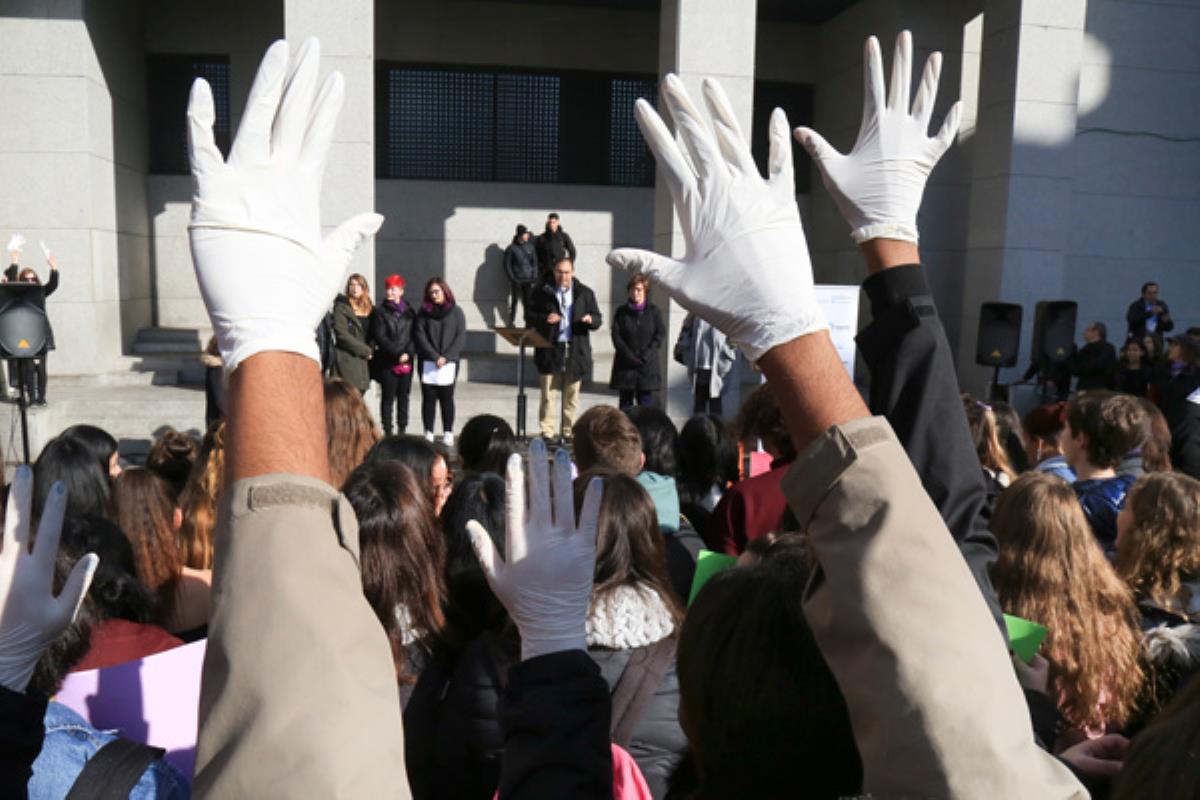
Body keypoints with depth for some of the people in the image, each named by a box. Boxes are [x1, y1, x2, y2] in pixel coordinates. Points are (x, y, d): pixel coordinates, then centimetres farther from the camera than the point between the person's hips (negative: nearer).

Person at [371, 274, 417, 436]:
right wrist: (397, 354, -13)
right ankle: (388, 431, 5)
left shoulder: (409, 312, 10)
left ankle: (402, 430, 14)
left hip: (407, 361, 3)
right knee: (388, 397, 0)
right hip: (387, 362, -3)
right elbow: (380, 337, -5)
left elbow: (415, 336, 5)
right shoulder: (380, 312, 2)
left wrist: (408, 353, -11)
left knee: (403, 396, 6)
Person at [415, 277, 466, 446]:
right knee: (429, 398, 1)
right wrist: (435, 357, -12)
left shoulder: (456, 312, 6)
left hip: (449, 363, -1)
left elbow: (461, 337, -1)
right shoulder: (423, 312, 8)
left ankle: (448, 433, 8)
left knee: (446, 398, 3)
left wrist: (446, 357, -11)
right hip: (428, 363, 1)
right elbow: (420, 336, -1)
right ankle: (428, 433, 6)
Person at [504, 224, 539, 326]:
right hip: (516, 280, -3)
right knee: (514, 301, -2)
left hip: (528, 280, 3)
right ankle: (512, 322, 4)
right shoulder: (511, 248, 0)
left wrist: (534, 278, 2)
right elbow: (507, 265, 1)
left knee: (528, 302, 0)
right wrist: (512, 278, -7)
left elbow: (535, 263, 12)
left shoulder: (530, 247, 9)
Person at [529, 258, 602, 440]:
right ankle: (547, 431, 4)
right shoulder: (542, 293, 6)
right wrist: (545, 319, -14)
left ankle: (569, 431, 16)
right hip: (550, 350, -1)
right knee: (548, 394, -2)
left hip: (575, 351, 1)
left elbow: (598, 320, 7)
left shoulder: (585, 294, 9)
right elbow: (531, 317, 6)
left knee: (572, 395, 7)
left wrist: (590, 320, -16)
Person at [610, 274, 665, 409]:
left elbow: (660, 334, 0)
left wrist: (646, 355, -12)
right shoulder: (621, 312, 6)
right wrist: (630, 355, -12)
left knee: (646, 404, 0)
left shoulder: (653, 311, 6)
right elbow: (616, 336, 0)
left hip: (648, 366, -1)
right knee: (625, 404, 4)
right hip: (625, 366, 1)